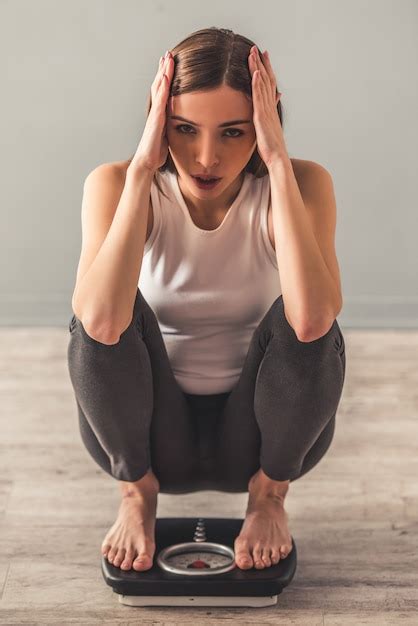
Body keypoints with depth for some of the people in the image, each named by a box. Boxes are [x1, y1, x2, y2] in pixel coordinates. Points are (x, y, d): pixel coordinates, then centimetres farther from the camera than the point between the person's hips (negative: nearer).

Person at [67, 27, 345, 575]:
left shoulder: (300, 183, -18)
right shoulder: (116, 184, -19)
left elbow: (312, 319, -39)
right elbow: (100, 322, -38)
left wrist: (278, 161, -36)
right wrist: (142, 168, -36)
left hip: (255, 434, 0)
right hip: (151, 434, 0)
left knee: (304, 324, -30)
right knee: (99, 317, -29)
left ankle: (269, 494, 0)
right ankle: (137, 493, -1)